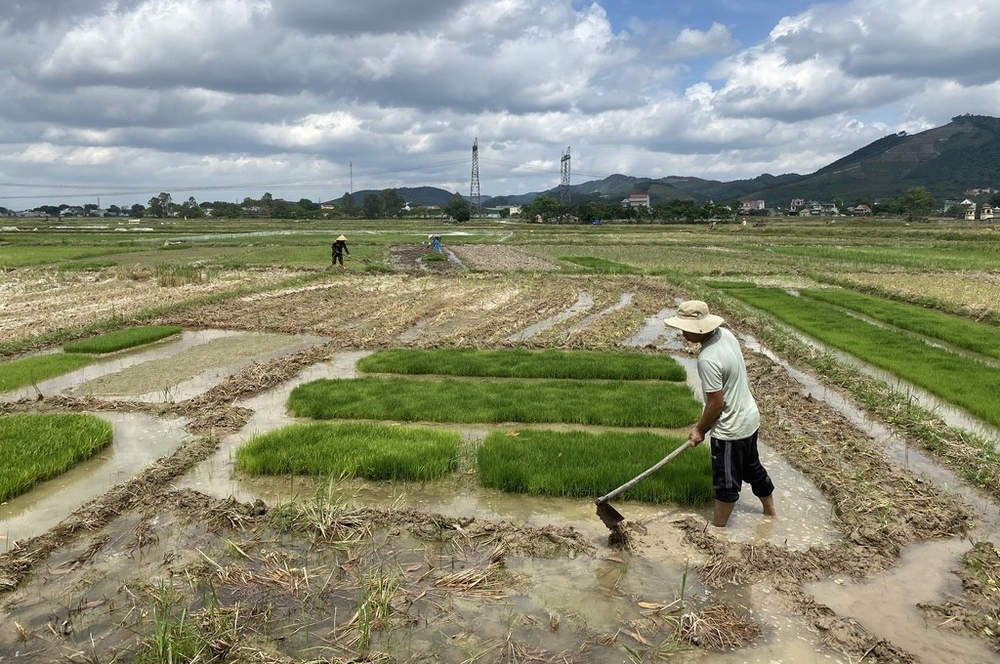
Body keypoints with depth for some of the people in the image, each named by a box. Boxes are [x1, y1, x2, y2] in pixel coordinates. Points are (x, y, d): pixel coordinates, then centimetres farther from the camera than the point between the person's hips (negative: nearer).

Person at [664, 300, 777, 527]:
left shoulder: (708, 359, -31)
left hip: (731, 429, -10)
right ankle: (770, 510, 47)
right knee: (752, 468, 28)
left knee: (726, 483, 6)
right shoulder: (725, 334, -4)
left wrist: (700, 429, -8)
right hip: (748, 417, 10)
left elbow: (716, 404, -24)